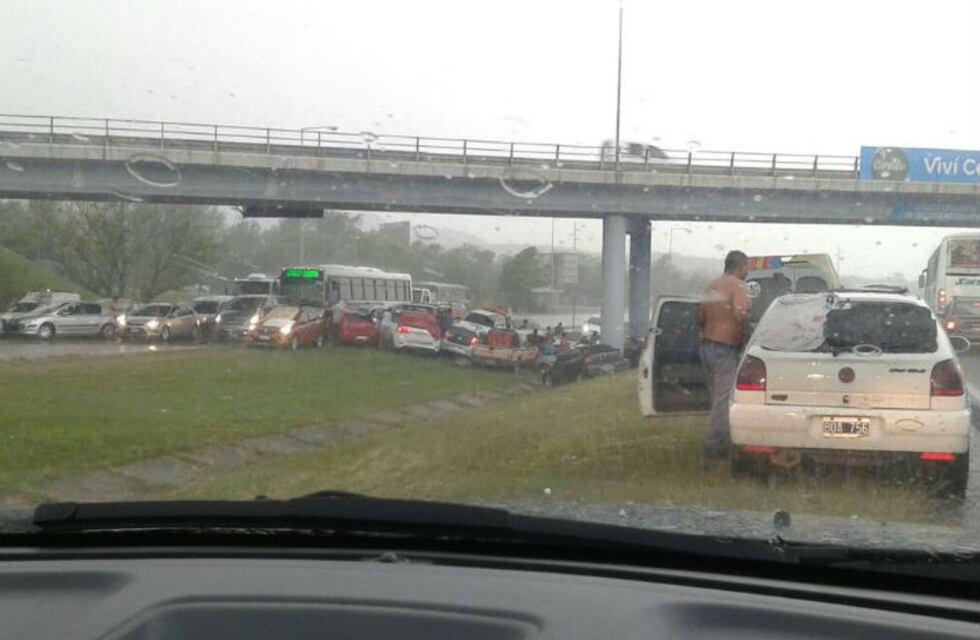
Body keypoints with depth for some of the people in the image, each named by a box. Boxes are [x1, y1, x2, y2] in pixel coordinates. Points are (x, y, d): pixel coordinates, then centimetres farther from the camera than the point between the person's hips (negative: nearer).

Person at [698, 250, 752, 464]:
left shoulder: (712, 286, 16)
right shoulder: (737, 285, -11)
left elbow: (700, 316, 20)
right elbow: (740, 313, -26)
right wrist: (743, 334, -11)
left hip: (706, 347, 9)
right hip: (725, 349, -9)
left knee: (717, 398, 15)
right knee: (723, 400, -6)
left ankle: (722, 444, 21)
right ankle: (714, 448, -5)